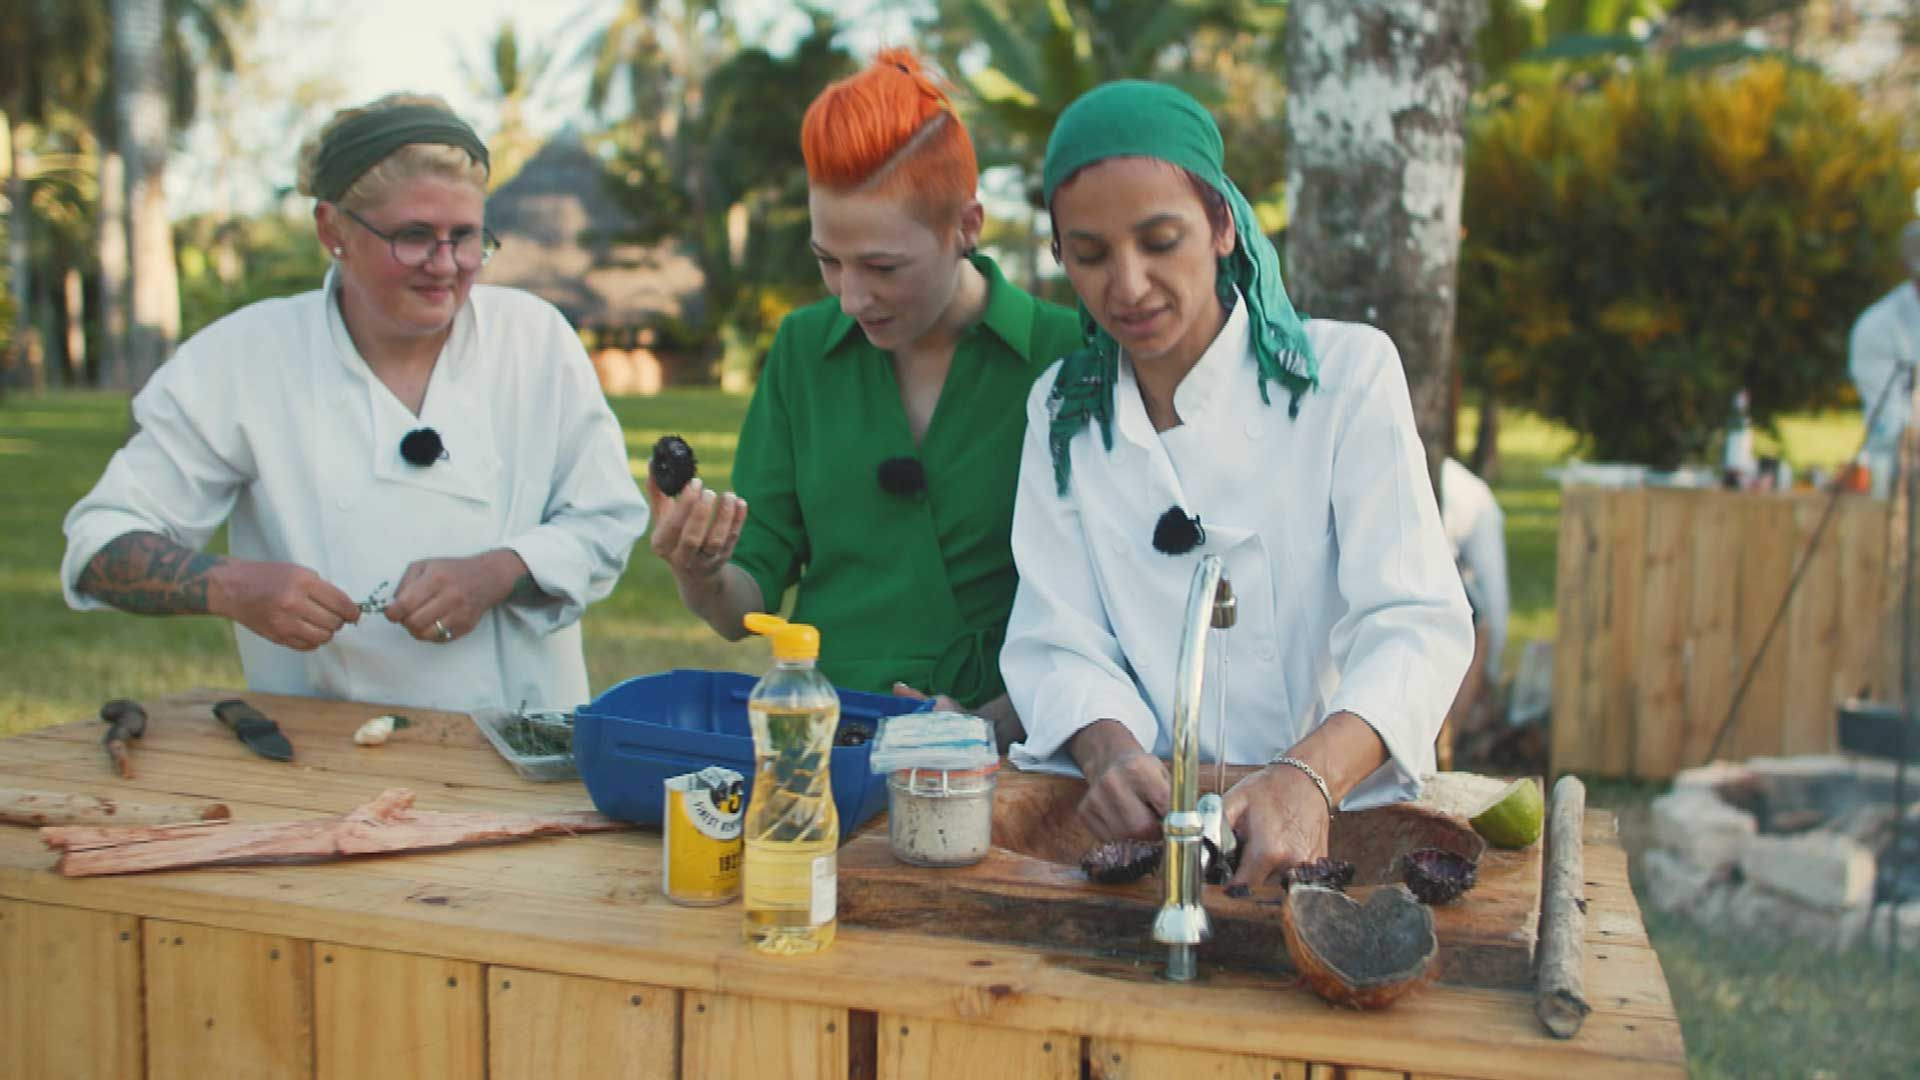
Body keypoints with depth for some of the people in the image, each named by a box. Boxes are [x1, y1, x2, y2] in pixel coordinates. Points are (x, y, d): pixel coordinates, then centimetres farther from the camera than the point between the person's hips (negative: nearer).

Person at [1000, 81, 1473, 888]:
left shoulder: (1348, 372, -1)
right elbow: (1058, 645, 4)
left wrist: (1309, 777, -29)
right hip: (1149, 822, 3)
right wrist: (1112, 751, -19)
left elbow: (1415, 623, -10)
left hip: (1340, 814, -3)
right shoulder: (1062, 412, 9)